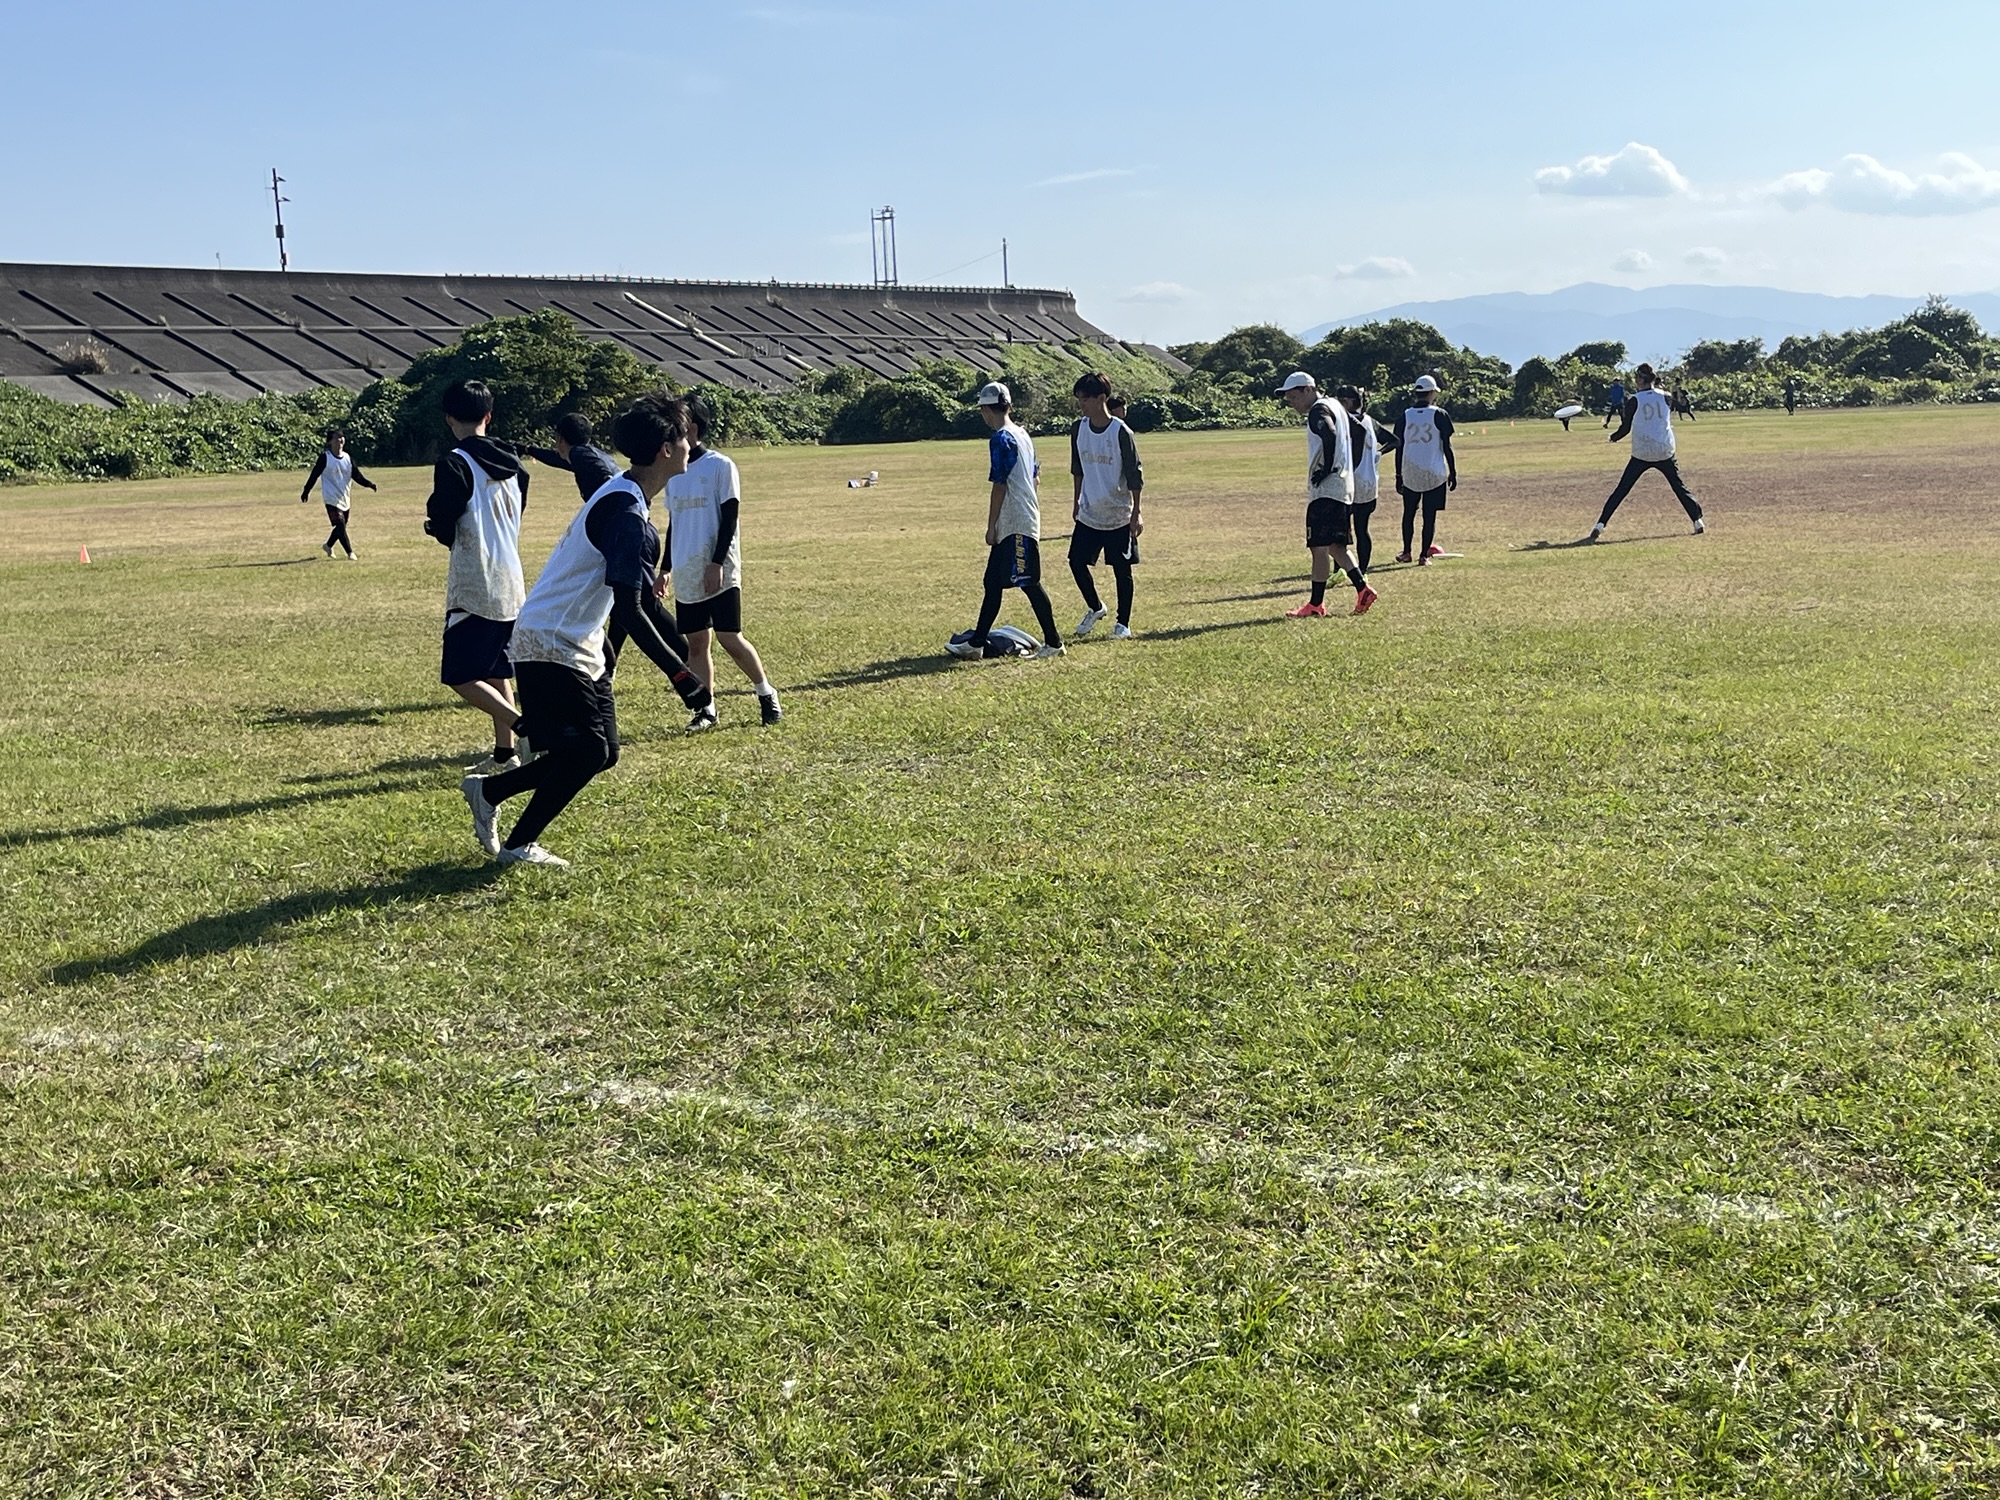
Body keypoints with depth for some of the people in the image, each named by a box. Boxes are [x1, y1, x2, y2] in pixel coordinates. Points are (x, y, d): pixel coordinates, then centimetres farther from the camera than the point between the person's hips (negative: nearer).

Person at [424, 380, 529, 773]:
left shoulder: (455, 465, -14)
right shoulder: (512, 462, 8)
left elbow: (444, 529, -14)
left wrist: (434, 523, 11)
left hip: (474, 586, -7)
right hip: (511, 584, 8)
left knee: (461, 676, -4)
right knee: (497, 671, 17)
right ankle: (505, 751, 18)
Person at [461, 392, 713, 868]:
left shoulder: (624, 500, 8)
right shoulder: (625, 514, -24)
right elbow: (627, 610, -29)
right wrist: (678, 672, -28)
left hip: (578, 645, 10)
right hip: (551, 645, -10)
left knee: (602, 752, 9)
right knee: (587, 751, -10)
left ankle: (487, 790, 22)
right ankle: (519, 846, 4)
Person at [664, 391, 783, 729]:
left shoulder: (720, 466, -5)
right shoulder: (674, 472, 13)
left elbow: (730, 518, -9)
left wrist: (717, 563, -17)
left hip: (719, 572, -6)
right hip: (686, 575, 6)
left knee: (730, 638, -6)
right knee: (695, 641, 4)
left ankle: (766, 695, 11)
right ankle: (706, 709, 11)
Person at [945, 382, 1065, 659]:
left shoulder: (1001, 439, -14)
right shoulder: (1023, 434, 14)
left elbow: (999, 486, -16)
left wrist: (991, 526, -12)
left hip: (1015, 524, -9)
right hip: (1025, 520, 9)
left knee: (1029, 582, -5)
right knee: (993, 581, 11)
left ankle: (1053, 642, -1)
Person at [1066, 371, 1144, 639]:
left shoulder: (1120, 432, -14)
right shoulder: (1079, 428, 0)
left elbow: (1135, 475, -10)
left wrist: (1136, 513, -11)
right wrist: (1076, 502, 17)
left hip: (1119, 516, -5)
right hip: (1088, 514, 5)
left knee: (1122, 570, 3)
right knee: (1077, 561, 0)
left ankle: (1123, 623, 15)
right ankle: (1095, 608, 24)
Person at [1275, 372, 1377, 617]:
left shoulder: (1318, 410, -12)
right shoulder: (1334, 405, 19)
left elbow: (1330, 436, -31)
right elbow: (1354, 436, 24)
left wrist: (1325, 471, -21)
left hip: (1326, 489, -10)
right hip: (1343, 488, 10)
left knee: (1319, 547, -6)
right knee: (1335, 545, 15)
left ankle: (1316, 605, -4)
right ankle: (1363, 589, 10)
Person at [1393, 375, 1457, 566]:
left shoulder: (1405, 416, 2)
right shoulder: (1439, 415, -5)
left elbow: (1399, 448, 4)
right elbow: (1447, 447, -4)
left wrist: (1398, 475, 12)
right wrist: (1453, 472, 5)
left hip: (1410, 473, 2)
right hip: (1435, 474, -2)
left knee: (1409, 513, 17)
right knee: (1429, 516, 2)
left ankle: (1406, 552, 20)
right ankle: (1424, 555, 1)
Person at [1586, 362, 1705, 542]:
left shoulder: (1634, 400, -6)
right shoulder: (1665, 397, 2)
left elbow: (1625, 428, -5)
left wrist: (1613, 437, 16)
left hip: (1641, 454, -2)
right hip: (1665, 452, 2)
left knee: (1621, 490, 3)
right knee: (1679, 487, 14)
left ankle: (1599, 526, -3)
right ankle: (1698, 521, 10)